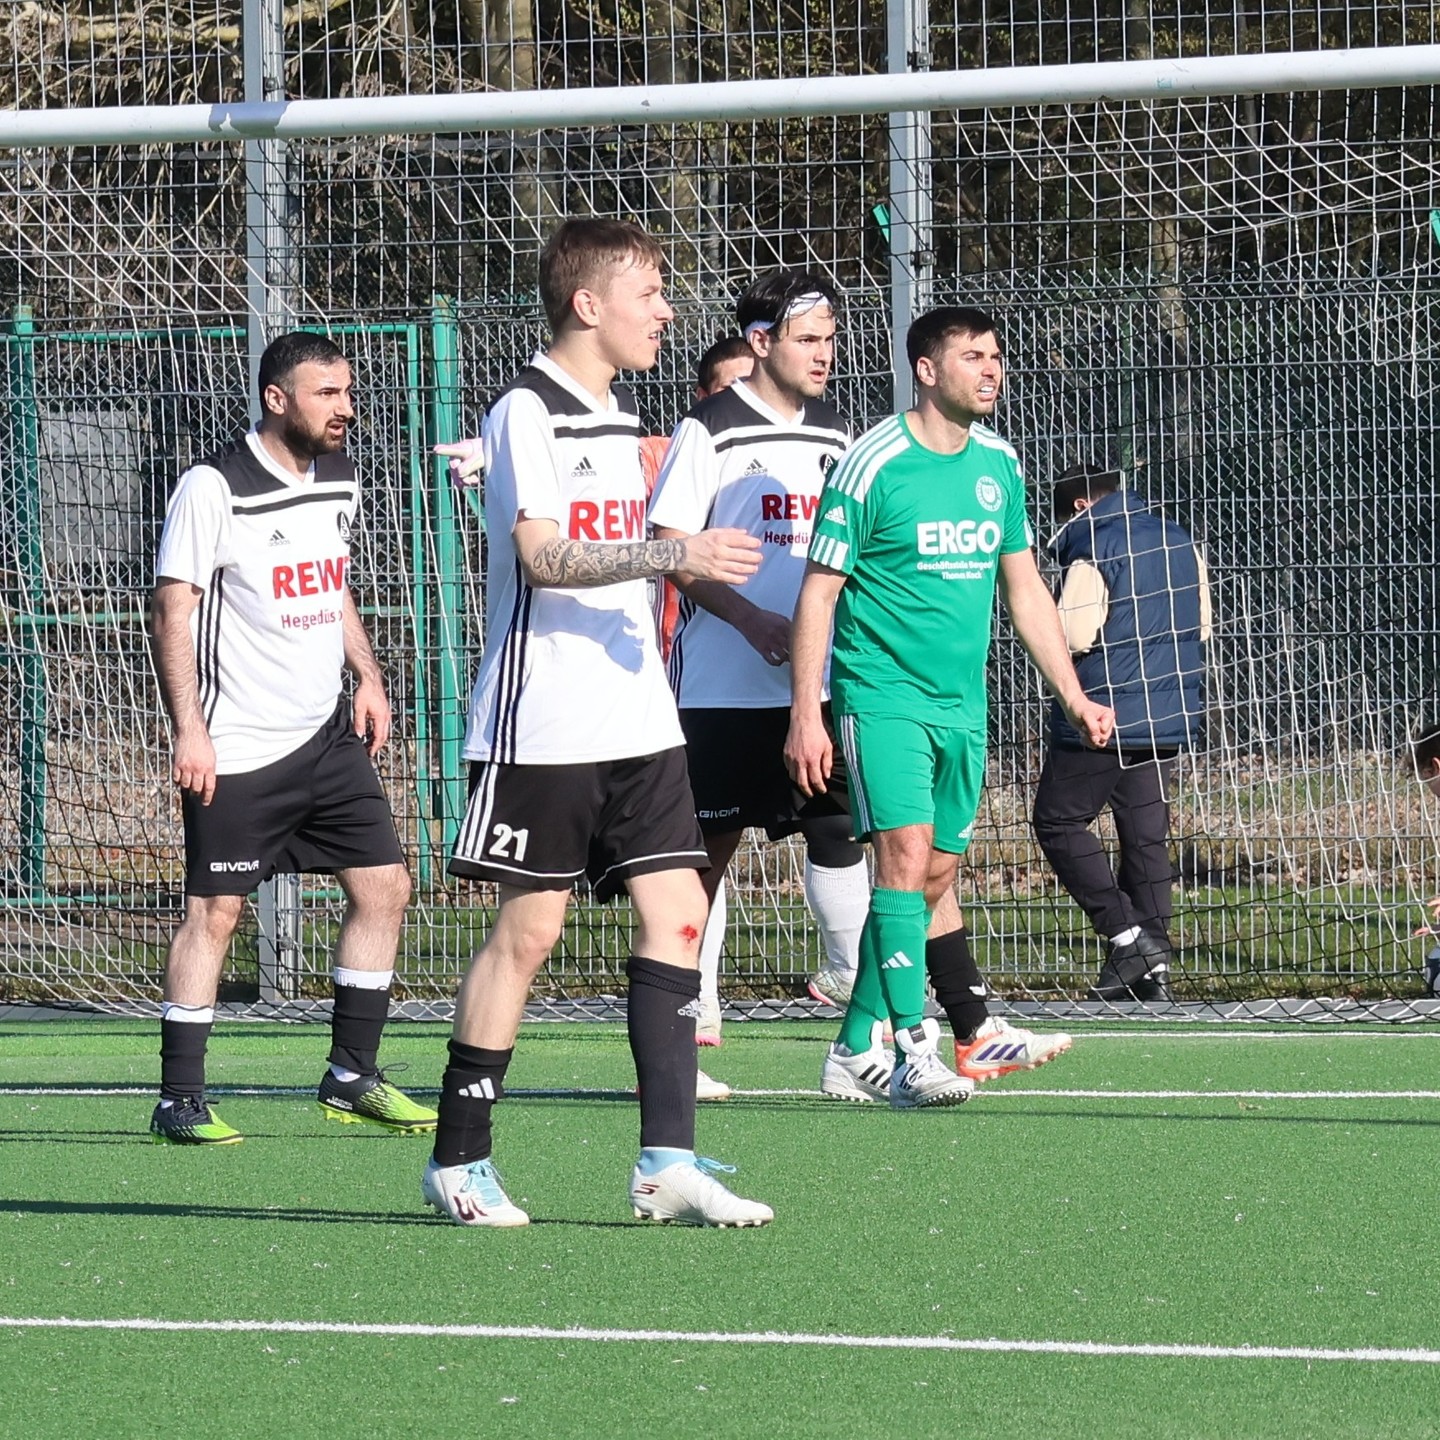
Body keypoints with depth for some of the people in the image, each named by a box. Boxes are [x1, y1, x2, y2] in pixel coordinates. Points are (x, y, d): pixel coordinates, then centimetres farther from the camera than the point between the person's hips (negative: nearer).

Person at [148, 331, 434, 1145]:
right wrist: (189, 728, -18)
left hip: (327, 735, 7)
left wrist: (368, 678, 13)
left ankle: (352, 1075, 15)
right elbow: (173, 610, -12)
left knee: (384, 887, 4)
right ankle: (181, 1099, 1)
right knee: (215, 911, -5)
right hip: (238, 746, -7)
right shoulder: (214, 489, -13)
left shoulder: (340, 481, 9)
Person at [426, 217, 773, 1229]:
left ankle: (668, 1161, -6)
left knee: (676, 909, -3)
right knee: (530, 926, -4)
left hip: (637, 718, 8)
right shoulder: (527, 412, -10)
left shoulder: (621, 415, 16)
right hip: (544, 723, -8)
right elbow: (541, 556, -21)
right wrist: (672, 555, -30)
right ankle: (458, 1160, 7)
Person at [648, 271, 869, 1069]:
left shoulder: (834, 434, 13)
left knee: (837, 825, 5)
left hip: (816, 680, 5)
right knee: (710, 841, -2)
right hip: (723, 687, -5)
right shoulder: (710, 431, -6)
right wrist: (752, 620, -19)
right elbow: (671, 549, -10)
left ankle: (853, 973, 17)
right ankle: (696, 1004, 4)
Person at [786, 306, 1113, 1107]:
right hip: (883, 691, -7)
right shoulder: (873, 466, -10)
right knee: (907, 854, -17)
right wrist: (806, 716, -12)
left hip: (962, 703, 7)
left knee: (936, 876, 7)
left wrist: (1074, 696, 15)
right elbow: (819, 592, -7)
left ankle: (859, 1048, 14)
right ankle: (915, 1052, -19)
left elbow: (1025, 589, 19)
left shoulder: (998, 465, 10)